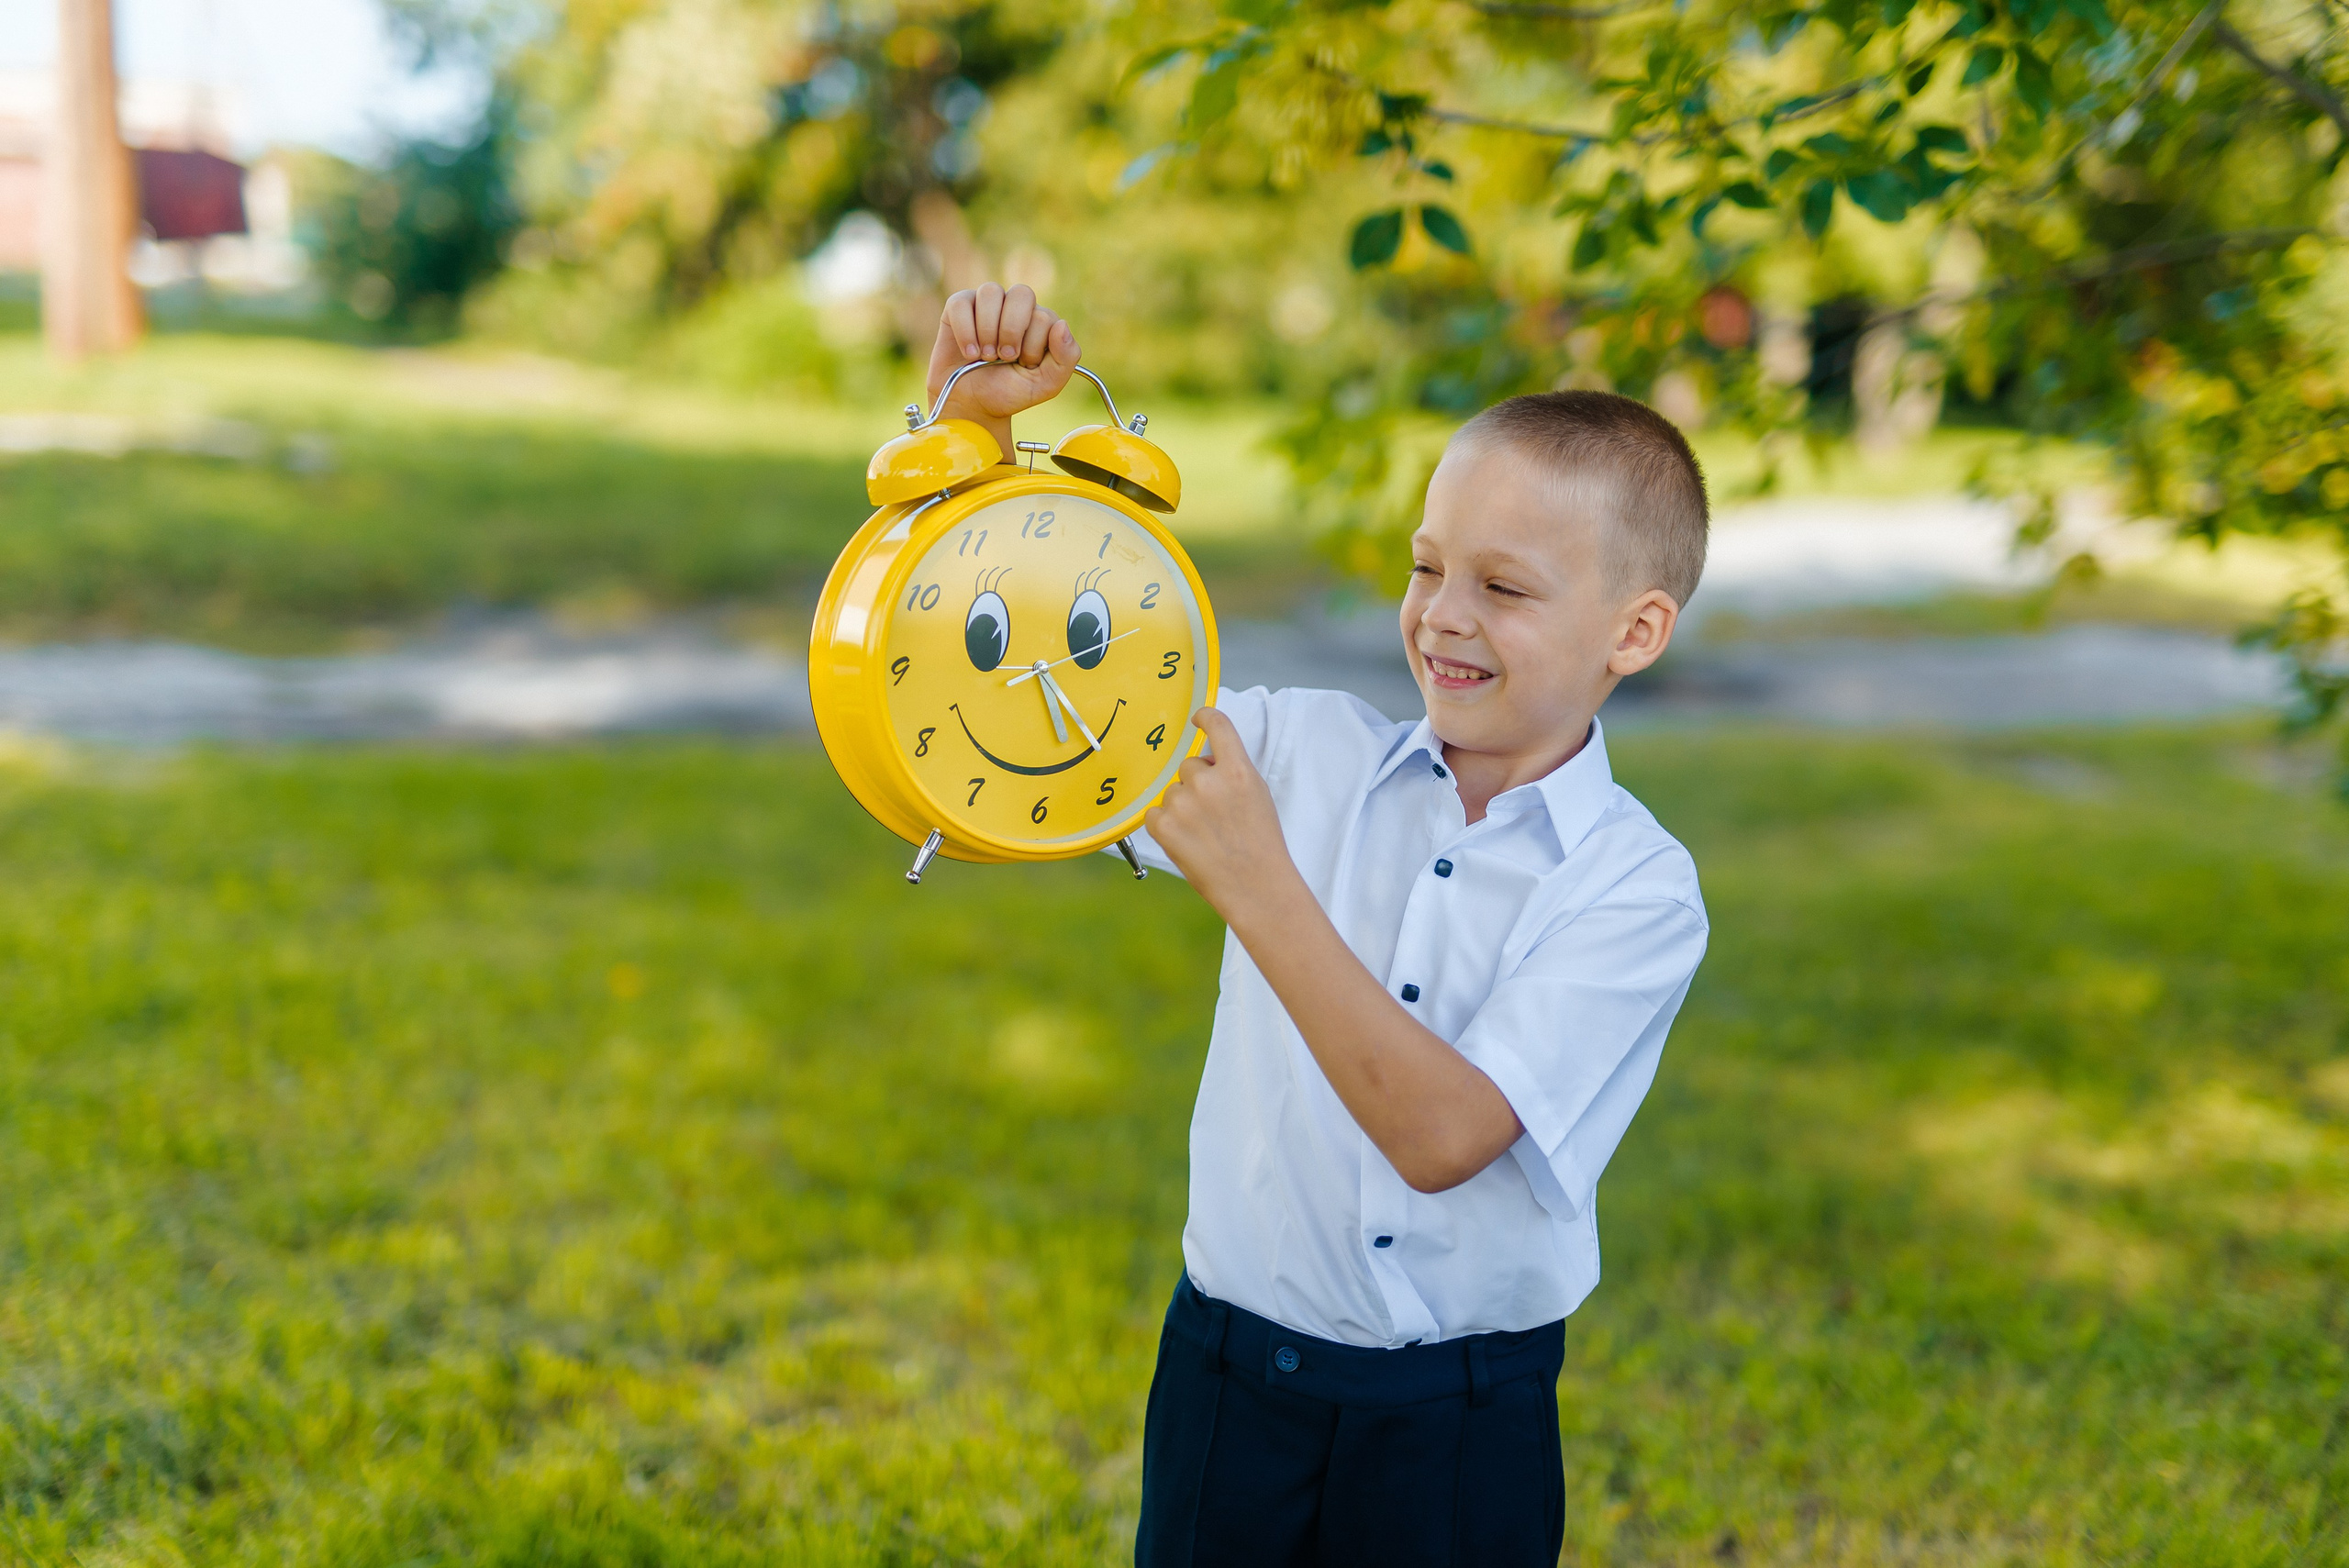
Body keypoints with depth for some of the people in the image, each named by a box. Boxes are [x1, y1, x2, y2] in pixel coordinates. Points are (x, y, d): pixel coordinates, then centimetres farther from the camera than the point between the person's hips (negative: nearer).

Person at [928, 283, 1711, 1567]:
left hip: (1461, 1428, -2)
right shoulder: (1309, 754, -4)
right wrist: (975, 419, -13)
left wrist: (1256, 885, -31)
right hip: (1230, 1377, 3)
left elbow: (1442, 1136, -25)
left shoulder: (1639, 893, -13)